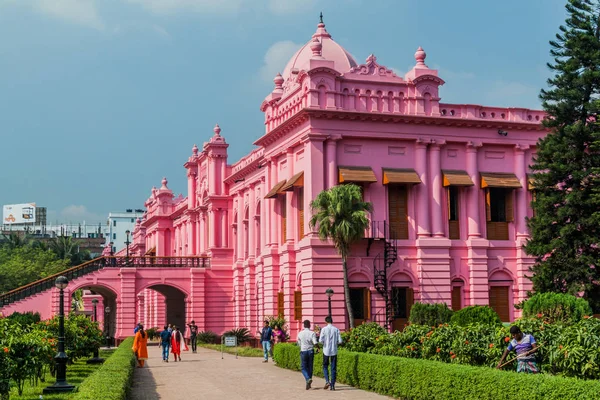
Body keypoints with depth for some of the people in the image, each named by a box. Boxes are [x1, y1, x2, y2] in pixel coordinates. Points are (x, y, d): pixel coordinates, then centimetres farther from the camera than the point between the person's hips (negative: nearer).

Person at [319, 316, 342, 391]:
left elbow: (320, 340, -11)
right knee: (333, 368, 7)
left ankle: (327, 381, -6)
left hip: (326, 350, -1)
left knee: (325, 366, 14)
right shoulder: (336, 329, -1)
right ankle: (332, 385, 5)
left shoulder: (324, 329, -6)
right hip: (334, 351, 1)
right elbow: (340, 341, -4)